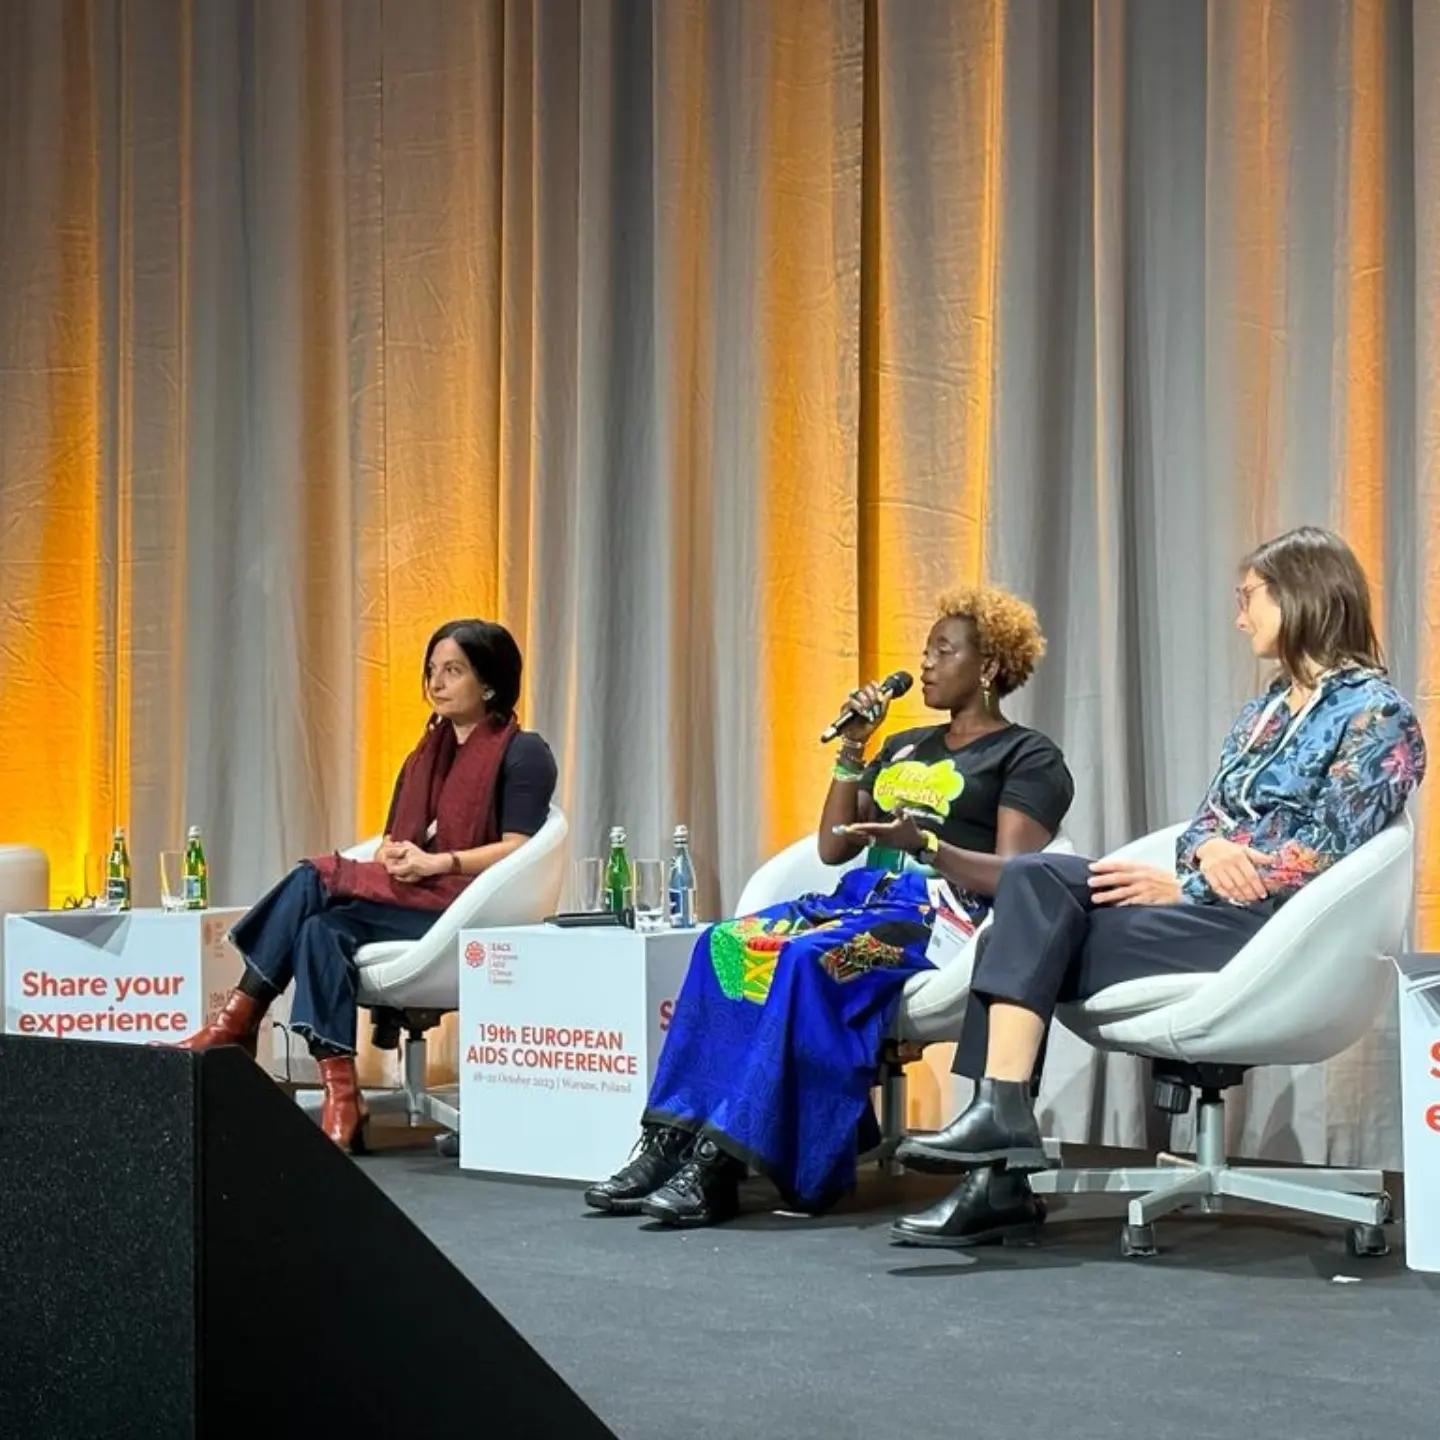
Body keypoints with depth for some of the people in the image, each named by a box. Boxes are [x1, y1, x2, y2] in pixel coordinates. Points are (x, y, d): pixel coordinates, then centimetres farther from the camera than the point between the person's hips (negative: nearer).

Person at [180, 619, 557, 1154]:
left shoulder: (522, 754, 2)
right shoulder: (425, 757, 24)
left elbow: (517, 849, -9)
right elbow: (391, 843, 18)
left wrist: (437, 862, -19)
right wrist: (392, 858, -6)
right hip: (403, 902, 7)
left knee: (313, 881, -24)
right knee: (323, 929, -26)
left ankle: (237, 1026, -20)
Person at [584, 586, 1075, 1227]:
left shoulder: (1029, 757, 6)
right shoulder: (904, 747, 28)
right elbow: (833, 848, 22)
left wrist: (924, 843, -23)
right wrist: (853, 750, 14)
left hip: (944, 911, -7)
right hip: (863, 896, 7)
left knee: (803, 959, -35)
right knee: (723, 944, -22)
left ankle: (719, 1164, -37)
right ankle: (669, 1143, -30)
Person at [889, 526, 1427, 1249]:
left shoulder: (1376, 712, -4)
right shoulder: (1266, 710, 22)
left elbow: (1327, 851, -13)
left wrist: (1183, 886, -14)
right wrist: (1208, 850, -9)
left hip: (1274, 931, -8)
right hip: (1205, 908, 8)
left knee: (1041, 937, -20)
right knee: (1035, 878, -17)